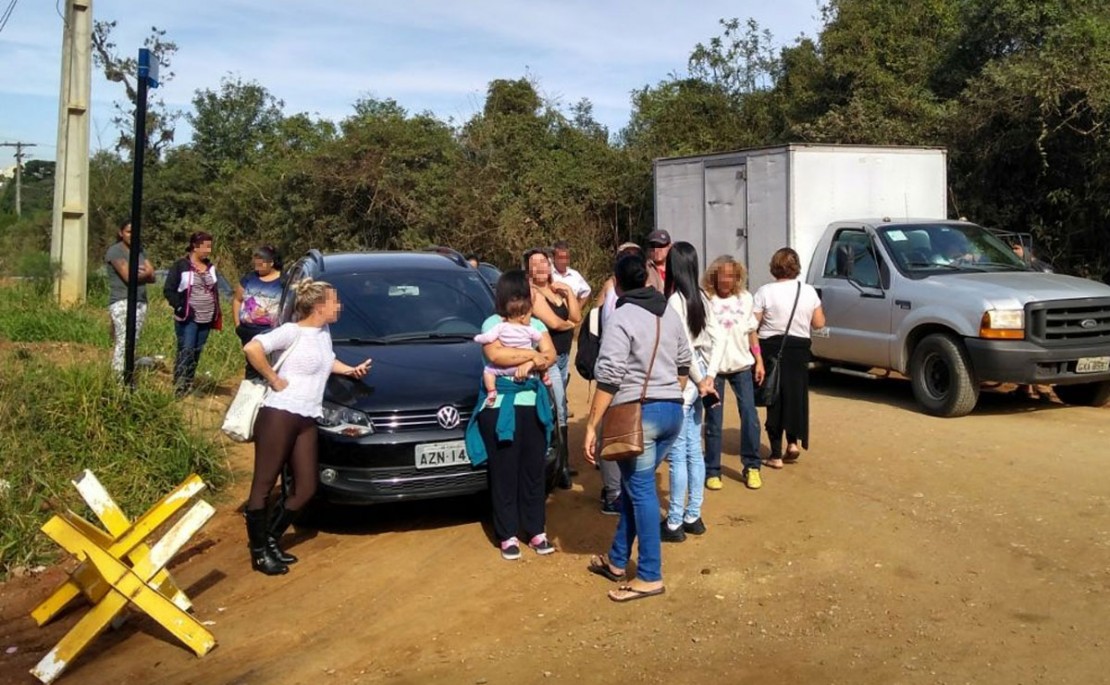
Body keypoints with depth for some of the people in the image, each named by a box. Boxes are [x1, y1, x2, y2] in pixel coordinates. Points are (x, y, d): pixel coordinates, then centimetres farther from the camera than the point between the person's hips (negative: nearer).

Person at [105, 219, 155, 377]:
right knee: (123, 342, -14)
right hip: (122, 302, -6)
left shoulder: (140, 251, 17)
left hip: (141, 302, 6)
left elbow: (152, 276, 10)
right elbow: (128, 277, -13)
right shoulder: (115, 251, -4)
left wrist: (138, 274, -9)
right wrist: (145, 273, 3)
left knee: (134, 342, 2)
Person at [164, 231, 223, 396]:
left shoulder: (210, 267, 11)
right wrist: (180, 308, -17)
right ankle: (179, 387, -5)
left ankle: (189, 385, 19)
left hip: (206, 319, 6)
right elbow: (168, 290, -7)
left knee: (197, 353, 10)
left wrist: (217, 315, 14)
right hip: (187, 318, -6)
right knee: (185, 351, -10)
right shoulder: (180, 266, -7)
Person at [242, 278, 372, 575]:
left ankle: (271, 540, 25)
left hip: (307, 420, 9)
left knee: (306, 487, 9)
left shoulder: (324, 334, 15)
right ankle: (259, 552, 11)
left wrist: (351, 370, 17)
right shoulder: (292, 331, -10)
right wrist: (273, 379, -16)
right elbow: (251, 348, -22)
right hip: (279, 415, -8)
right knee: (263, 485, 1)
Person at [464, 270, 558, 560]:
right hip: (501, 406, -4)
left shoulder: (536, 324, 14)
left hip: (533, 405, 4)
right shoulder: (492, 323, 1)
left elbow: (550, 356, 1)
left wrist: (531, 363, -18)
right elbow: (495, 354, -18)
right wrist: (532, 354, -10)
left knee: (534, 470, 8)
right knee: (504, 473, 0)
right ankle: (508, 535, 8)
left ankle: (536, 530, 18)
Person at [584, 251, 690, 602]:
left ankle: (650, 577, 6)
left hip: (638, 412, -7)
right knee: (633, 485, 17)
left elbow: (609, 378, -16)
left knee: (641, 491, 0)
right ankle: (617, 560, 27)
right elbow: (683, 365, 17)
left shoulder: (621, 318, -11)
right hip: (672, 410, 7)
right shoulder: (670, 313, 12)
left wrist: (591, 426, -14)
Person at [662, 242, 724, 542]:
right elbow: (718, 339, 5)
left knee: (678, 455, -1)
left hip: (682, 384, -8)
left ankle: (674, 523, 7)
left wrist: (702, 381, -10)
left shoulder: (674, 300, -16)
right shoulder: (701, 298, 7)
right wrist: (709, 377, 1)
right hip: (695, 383, 8)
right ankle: (693, 517, 23)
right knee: (694, 451, 14)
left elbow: (685, 349, -20)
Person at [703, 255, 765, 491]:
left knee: (750, 417, 0)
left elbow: (752, 332, 11)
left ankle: (751, 467, 14)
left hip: (742, 365, 3)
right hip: (713, 367, -3)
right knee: (713, 421, 3)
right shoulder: (706, 300, -8)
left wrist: (759, 361, 8)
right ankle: (712, 471, 13)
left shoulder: (745, 298, 3)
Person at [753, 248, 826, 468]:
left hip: (771, 349, -2)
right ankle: (793, 441, 9)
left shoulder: (765, 292, -10)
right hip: (798, 349, 2)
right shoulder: (808, 291, -1)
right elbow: (819, 323, 5)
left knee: (774, 397, 7)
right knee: (795, 395, 20)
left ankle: (776, 454, 10)